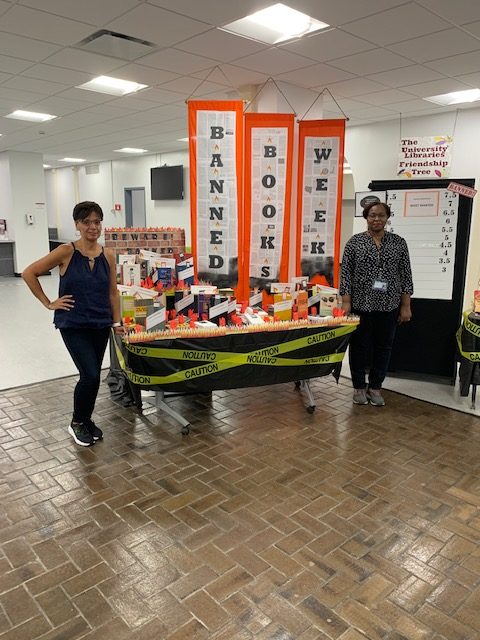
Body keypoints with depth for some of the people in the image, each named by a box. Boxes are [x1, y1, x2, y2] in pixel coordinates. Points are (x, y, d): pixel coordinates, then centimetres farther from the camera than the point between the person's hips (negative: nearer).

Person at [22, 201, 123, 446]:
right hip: (73, 325, -4)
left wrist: (117, 322, 5)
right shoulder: (66, 251, -10)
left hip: (100, 325, 4)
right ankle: (77, 423, 14)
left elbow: (112, 292, 10)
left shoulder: (108, 255, 2)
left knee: (92, 376, 12)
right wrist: (48, 303, -6)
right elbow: (29, 273, -5)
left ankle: (86, 421, 33)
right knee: (91, 375, -12)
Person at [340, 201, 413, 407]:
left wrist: (406, 305, 0)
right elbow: (345, 273, -3)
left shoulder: (399, 242, 4)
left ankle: (375, 387, 26)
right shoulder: (355, 241, -1)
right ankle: (359, 386, 24)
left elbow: (405, 275, 4)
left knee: (383, 347, 10)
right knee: (359, 346, 7)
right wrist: (346, 302, -9)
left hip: (389, 306, 2)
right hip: (361, 305, -2)